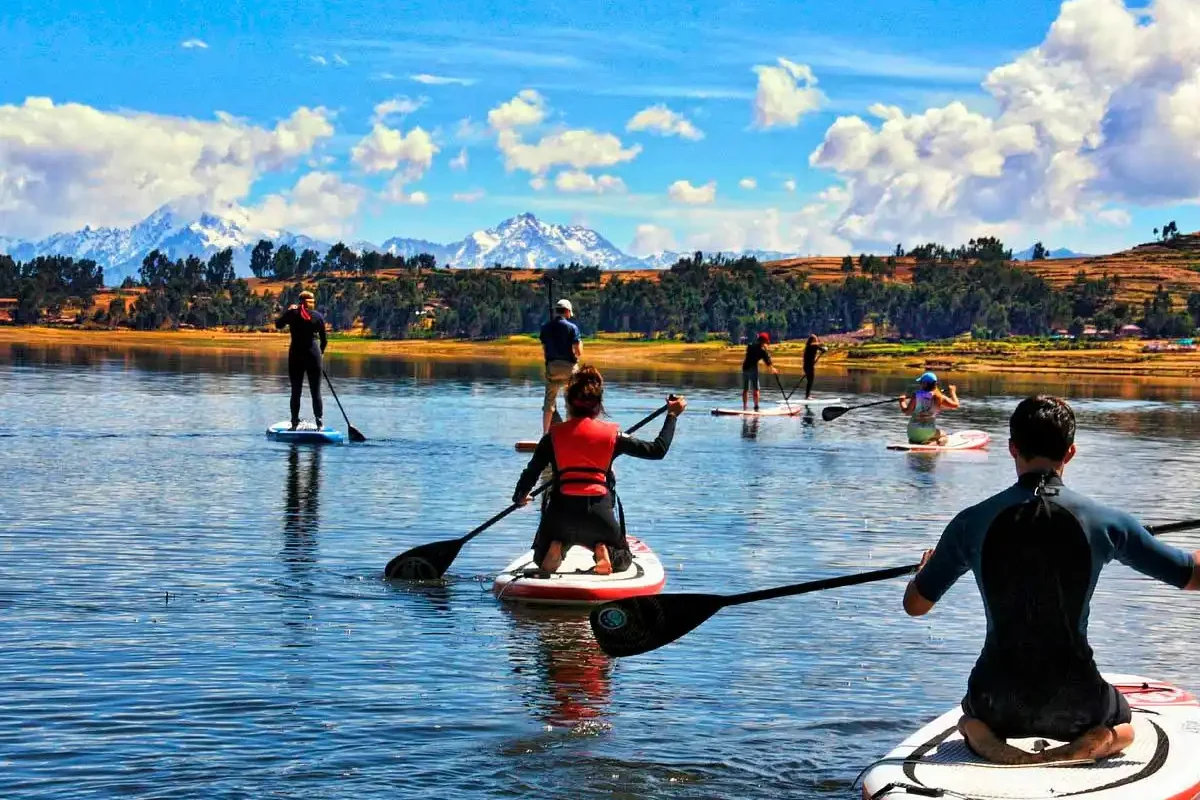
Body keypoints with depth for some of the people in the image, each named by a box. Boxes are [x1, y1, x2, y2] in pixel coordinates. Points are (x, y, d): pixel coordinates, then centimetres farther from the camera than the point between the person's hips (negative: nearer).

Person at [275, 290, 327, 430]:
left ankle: (295, 423, 8)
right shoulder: (318, 316, -2)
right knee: (316, 392, 4)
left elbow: (278, 324, 17)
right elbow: (324, 339, 3)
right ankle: (319, 423, 0)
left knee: (296, 392, 8)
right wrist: (321, 352, 21)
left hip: (296, 355, 1)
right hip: (313, 355, -1)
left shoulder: (292, 313, -2)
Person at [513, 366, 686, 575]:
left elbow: (531, 473, 7)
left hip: (561, 512, 1)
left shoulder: (553, 436, 5)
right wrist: (672, 415, 21)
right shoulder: (612, 435, 4)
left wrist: (520, 497, 29)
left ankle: (556, 548, -10)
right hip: (599, 515, -1)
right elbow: (658, 450, 9)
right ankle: (605, 551, -12)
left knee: (542, 559, 27)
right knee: (623, 560, 25)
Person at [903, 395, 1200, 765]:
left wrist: (926, 567, 26)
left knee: (971, 720, 37)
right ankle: (1084, 747, -2)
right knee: (1122, 728, 34)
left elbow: (914, 605, 4)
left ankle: (989, 744, 0)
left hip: (999, 702, 1)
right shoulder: (1105, 521, -10)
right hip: (1074, 703, -1)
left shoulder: (972, 523, -8)